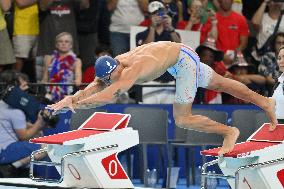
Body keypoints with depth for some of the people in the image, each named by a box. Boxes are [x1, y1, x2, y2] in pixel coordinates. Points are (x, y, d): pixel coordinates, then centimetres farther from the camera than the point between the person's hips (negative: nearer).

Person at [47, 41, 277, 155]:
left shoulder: (132, 71, -37)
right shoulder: (111, 68, -13)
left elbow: (107, 96, -48)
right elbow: (92, 88, -11)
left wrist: (75, 104, -45)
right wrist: (72, 98, -29)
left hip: (184, 59, -8)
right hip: (175, 52, 9)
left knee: (182, 120, -7)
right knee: (219, 83, 23)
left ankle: (229, 131, 10)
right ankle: (264, 102, 40)